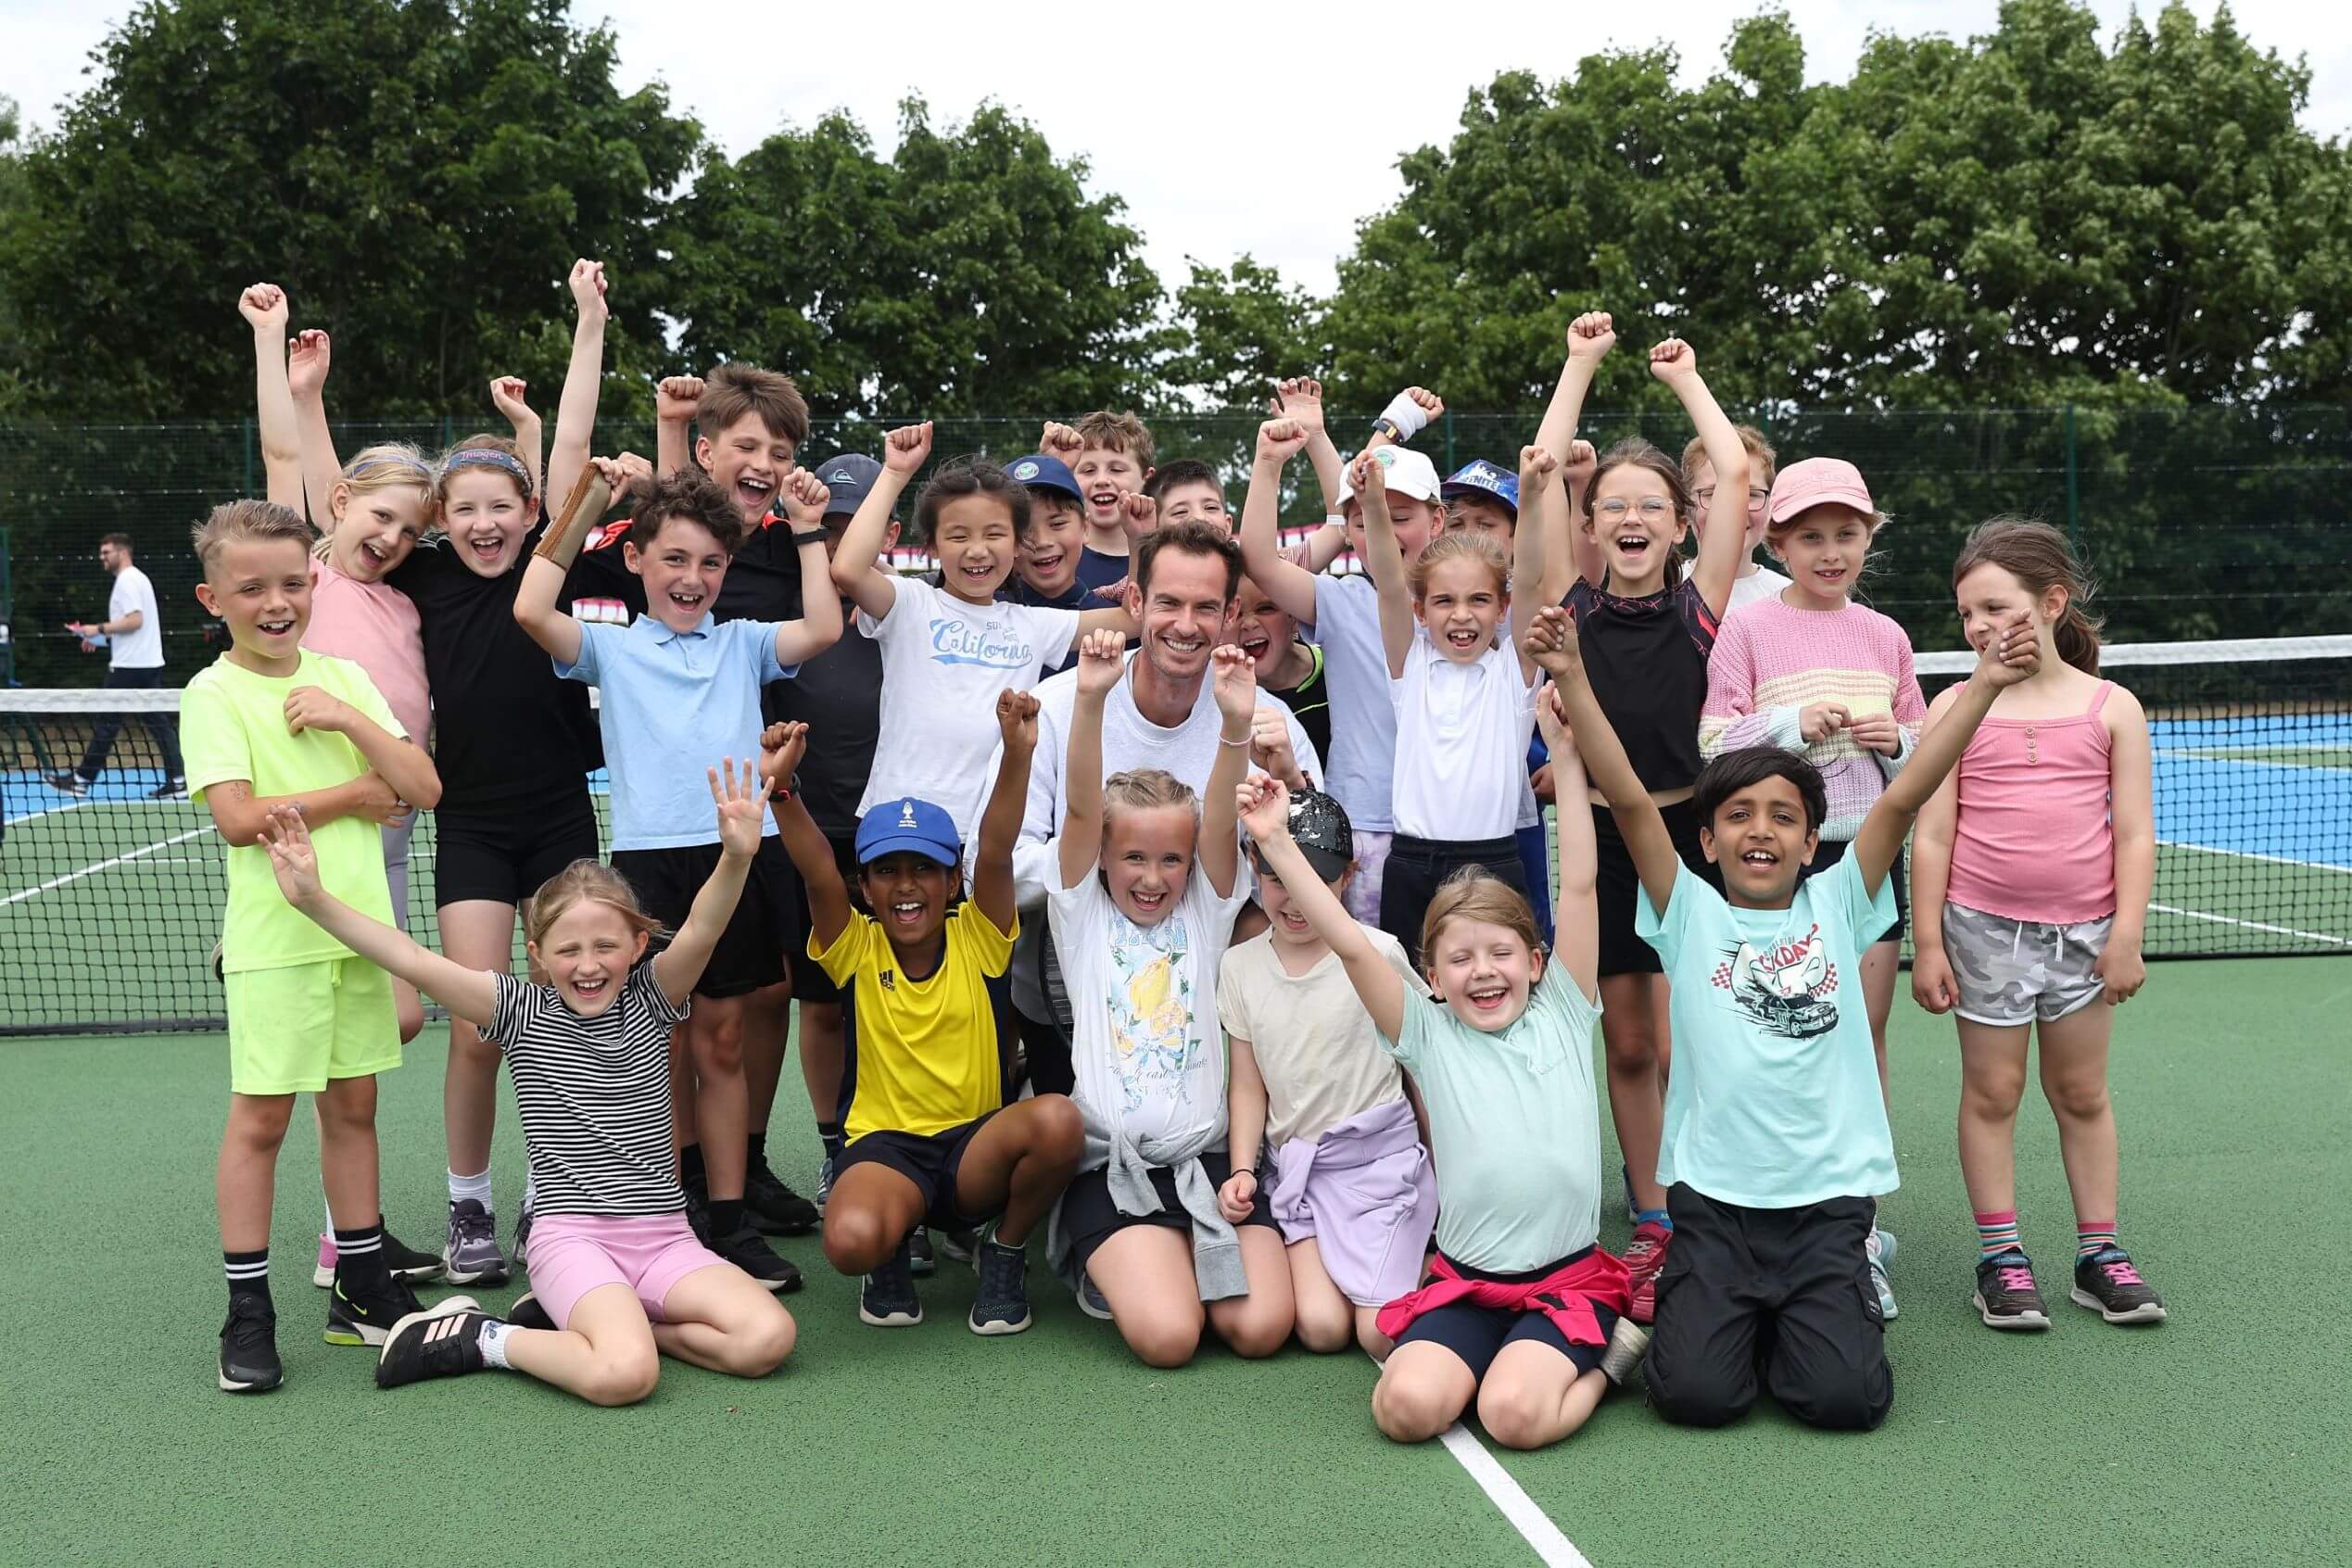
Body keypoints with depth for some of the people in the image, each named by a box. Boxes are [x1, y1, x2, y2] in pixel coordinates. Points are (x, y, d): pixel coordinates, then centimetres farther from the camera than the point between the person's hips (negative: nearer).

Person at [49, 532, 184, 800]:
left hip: (128, 666, -9)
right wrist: (103, 638, 20)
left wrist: (99, 629, -14)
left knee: (107, 722, -1)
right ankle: (177, 781, -1)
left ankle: (82, 779, 7)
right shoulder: (138, 578, 19)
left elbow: (135, 620, -21)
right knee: (157, 722, 5)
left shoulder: (126, 581, -12)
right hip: (149, 663, 9)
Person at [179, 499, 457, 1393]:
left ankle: (362, 1289, 22)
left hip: (360, 927, 5)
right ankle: (247, 1313, 10)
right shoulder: (215, 693, -5)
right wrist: (353, 794, -11)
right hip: (274, 941, -5)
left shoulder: (342, 677, 9)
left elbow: (423, 789, 1)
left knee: (353, 1105, 11)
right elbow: (238, 818, -17)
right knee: (260, 1117, 0)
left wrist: (350, 719, -11)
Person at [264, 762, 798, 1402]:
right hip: (572, 1236, -3)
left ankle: (590, 1319, 2)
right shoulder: (523, 1012, 1)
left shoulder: (650, 1000, 4)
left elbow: (699, 934, -16)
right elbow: (415, 962, -6)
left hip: (663, 1237, 4)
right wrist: (314, 900, -16)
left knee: (767, 1338, -20)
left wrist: (736, 858, -35)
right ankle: (485, 1340, -1)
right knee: (624, 1373, -30)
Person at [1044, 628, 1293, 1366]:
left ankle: (1183, 1256, 15)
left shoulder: (1205, 913, 9)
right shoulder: (1083, 914, 6)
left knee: (1260, 1326, -17)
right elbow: (1081, 808, -9)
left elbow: (1220, 822, -8)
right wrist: (1089, 701, -25)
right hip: (1112, 1161, -2)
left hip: (1208, 1153, 2)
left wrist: (1236, 724, -27)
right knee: (1166, 1335, -22)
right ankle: (1118, 1266, 12)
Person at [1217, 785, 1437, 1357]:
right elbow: (1249, 1084, 7)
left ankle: (1426, 1260, 17)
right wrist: (1242, 1169, -6)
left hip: (1380, 1153, -3)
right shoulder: (1239, 965, 2)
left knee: (1381, 1333, -15)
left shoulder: (1378, 953, -9)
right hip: (1294, 1162, 3)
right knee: (1321, 1327, -15)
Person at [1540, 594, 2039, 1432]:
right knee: (1697, 1394, -15)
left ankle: (1800, 1321, 19)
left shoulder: (1837, 907, 7)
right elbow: (1629, 798, -8)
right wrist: (1571, 678, -19)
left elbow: (1903, 798, -3)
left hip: (1828, 1198, 1)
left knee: (1847, 1398, -15)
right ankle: (1725, 1314, 20)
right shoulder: (1691, 915, 3)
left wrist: (1984, 685, -12)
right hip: (1712, 1200, -1)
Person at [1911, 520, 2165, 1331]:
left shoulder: (2112, 708, 1)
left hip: (2083, 930, 1)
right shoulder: (1955, 709, -1)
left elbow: (2135, 834, 1)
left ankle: (2100, 1253, 21)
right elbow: (1932, 835, -1)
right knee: (1992, 1090, 5)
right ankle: (2000, 1257, 13)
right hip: (1984, 927, -1)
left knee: (2081, 1093, 11)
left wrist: (2126, 937, -4)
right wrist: (1928, 944, -4)